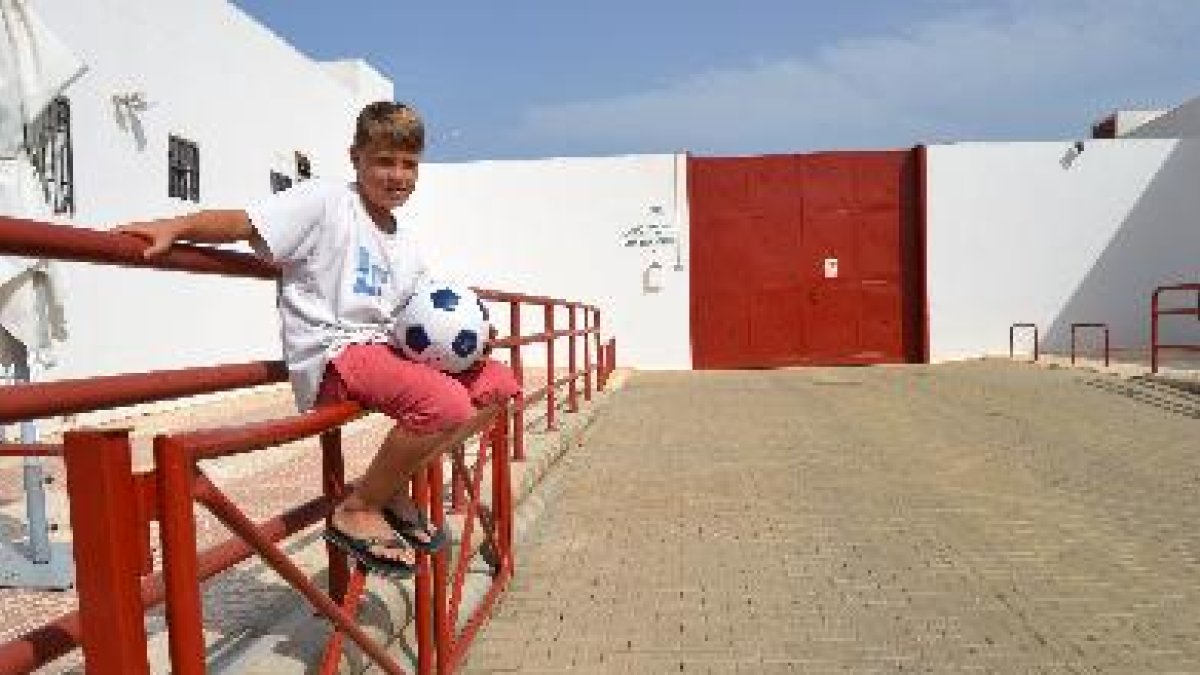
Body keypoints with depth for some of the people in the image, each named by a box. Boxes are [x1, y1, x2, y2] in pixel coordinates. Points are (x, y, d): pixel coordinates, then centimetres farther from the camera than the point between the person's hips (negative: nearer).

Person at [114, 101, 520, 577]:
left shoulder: (405, 248, 18)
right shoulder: (324, 201, -3)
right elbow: (245, 224, -10)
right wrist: (175, 226, -25)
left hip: (380, 347, 8)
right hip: (329, 353, -8)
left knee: (500, 383, 4)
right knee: (446, 403, -31)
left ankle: (394, 487, 9)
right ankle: (356, 511, -9)